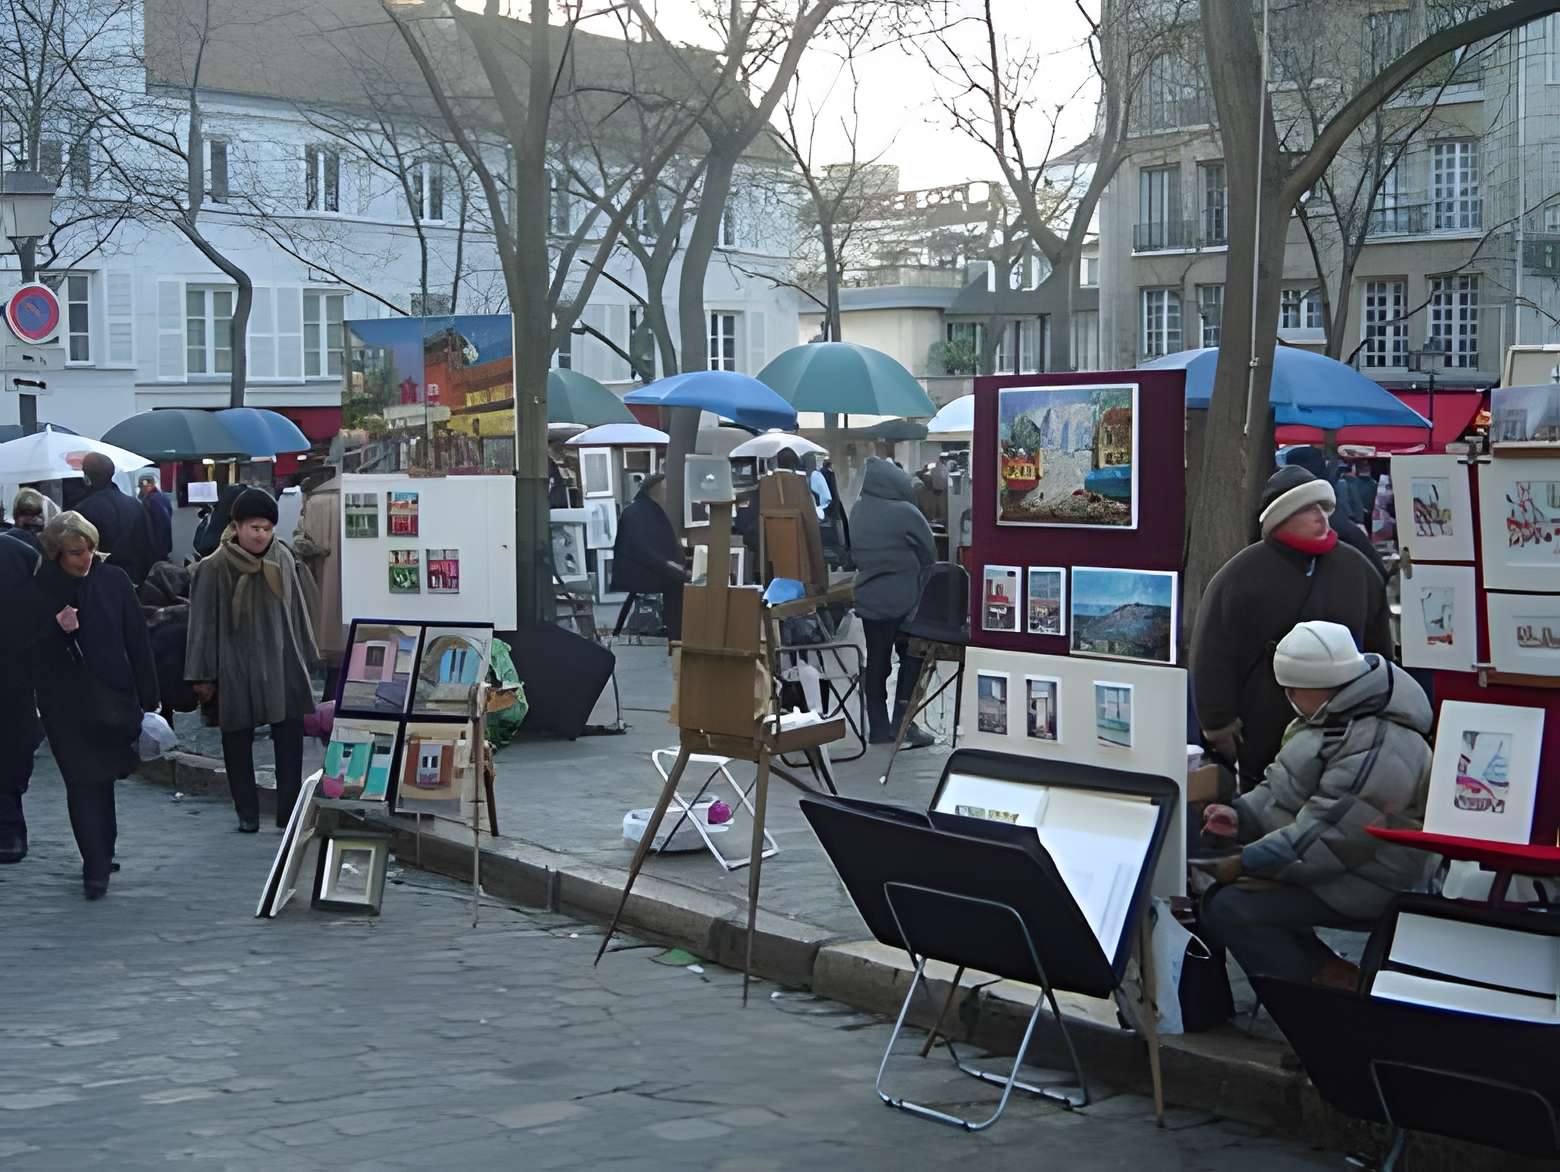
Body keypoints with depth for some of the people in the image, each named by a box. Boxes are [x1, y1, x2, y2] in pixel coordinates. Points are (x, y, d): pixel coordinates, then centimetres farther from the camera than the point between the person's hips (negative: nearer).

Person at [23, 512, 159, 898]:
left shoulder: (113, 580, -1)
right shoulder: (40, 590, -4)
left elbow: (137, 642, 1)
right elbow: (32, 652, -4)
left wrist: (148, 699, 0)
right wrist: (58, 630, -23)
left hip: (114, 698, 2)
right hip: (67, 706, -1)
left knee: (102, 781, 13)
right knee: (83, 785, -3)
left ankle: (100, 857, 30)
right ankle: (97, 868, -1)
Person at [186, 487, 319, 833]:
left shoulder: (283, 558, 1)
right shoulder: (214, 568, -9)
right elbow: (203, 623, -5)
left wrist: (306, 659, 15)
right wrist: (203, 675, -4)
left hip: (282, 665, 3)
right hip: (236, 671, -2)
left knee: (290, 740, 0)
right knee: (238, 743, 7)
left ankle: (290, 812, 6)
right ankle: (247, 814, 18)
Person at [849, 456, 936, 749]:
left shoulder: (857, 512, 0)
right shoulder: (905, 513, -16)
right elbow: (929, 555, -7)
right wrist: (923, 589, 8)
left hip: (868, 599, 5)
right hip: (903, 601, -5)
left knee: (876, 661, 11)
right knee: (912, 658, 9)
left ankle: (878, 727, 15)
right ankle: (902, 723, 3)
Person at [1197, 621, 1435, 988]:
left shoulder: (1377, 751, -28)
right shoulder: (1335, 714, 6)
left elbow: (1325, 837, -28)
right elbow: (1283, 786, 14)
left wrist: (1245, 863, -24)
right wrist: (1243, 814, -3)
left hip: (1359, 886, -11)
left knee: (1227, 909, -17)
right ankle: (1328, 974, 6)